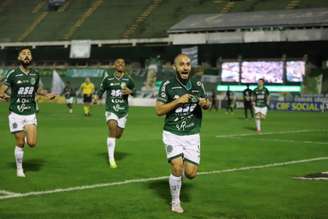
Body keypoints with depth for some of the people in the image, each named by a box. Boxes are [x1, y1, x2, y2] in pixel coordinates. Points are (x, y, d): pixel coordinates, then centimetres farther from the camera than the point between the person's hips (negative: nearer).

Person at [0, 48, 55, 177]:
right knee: (20, 144, -1)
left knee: (32, 143, -7)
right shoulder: (13, 74, -6)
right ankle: (19, 169, 19)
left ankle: (25, 136, 29)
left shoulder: (35, 74, 6)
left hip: (31, 113, 3)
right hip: (16, 113, -3)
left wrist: (47, 94, 7)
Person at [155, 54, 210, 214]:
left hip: (192, 135, 3)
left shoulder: (198, 85, 3)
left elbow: (206, 104, 18)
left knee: (191, 173, -4)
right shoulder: (167, 85, -6)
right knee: (177, 168, -15)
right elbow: (159, 110, -7)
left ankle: (182, 164, 34)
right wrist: (178, 101, -18)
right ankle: (175, 202, 9)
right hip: (172, 134, -2)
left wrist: (205, 103, -6)